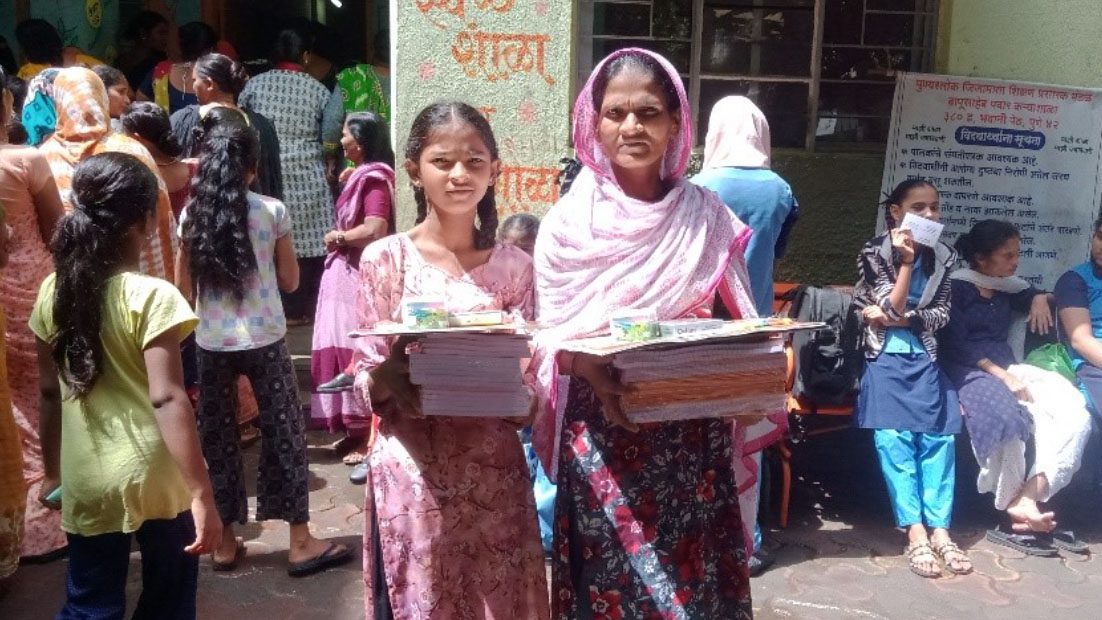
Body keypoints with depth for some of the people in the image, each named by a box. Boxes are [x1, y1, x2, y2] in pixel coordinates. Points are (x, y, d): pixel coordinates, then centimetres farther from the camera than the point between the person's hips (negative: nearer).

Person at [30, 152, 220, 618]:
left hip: (85, 483, 4)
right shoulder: (152, 296, -16)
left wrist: (53, 472, 18)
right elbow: (166, 399, -21)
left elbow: (50, 392, 7)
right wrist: (202, 494, -19)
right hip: (155, 479, -4)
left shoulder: (53, 292, 0)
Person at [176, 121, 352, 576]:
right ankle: (300, 542, 12)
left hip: (211, 343, 2)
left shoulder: (191, 214, 0)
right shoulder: (271, 211, -6)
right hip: (263, 340, -2)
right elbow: (290, 281, 0)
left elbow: (183, 284, 6)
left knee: (217, 435, 13)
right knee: (283, 432, 7)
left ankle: (225, 541, 21)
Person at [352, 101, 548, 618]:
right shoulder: (386, 258, -3)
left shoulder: (514, 265, 3)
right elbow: (366, 381, -2)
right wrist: (388, 376, -23)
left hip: (493, 469, 2)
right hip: (412, 469, -2)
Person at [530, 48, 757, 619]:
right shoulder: (567, 222, -3)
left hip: (694, 436, 2)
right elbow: (548, 338, -3)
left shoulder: (706, 214, 2)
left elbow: (743, 321, 8)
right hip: (601, 436, -1)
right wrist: (595, 372, -23)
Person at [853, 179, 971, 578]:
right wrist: (906, 261, -19)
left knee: (939, 437, -11)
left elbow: (941, 315, 5)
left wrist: (898, 319, -8)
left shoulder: (942, 257, 8)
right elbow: (891, 309, -10)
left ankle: (939, 529, -8)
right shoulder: (874, 252, -3)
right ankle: (915, 533, -18)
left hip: (925, 359, 4)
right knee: (893, 438, -17)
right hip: (885, 358, -3)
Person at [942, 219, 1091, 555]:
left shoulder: (1006, 288, 20)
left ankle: (1026, 501, -29)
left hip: (1007, 368, 7)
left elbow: (1033, 294, 41)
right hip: (968, 372, -7)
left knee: (1074, 414, -21)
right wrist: (998, 373, -21)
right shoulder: (956, 286, 1)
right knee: (1006, 413, -39)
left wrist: (1040, 298, 16)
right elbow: (956, 344, -10)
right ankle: (1019, 510, -25)